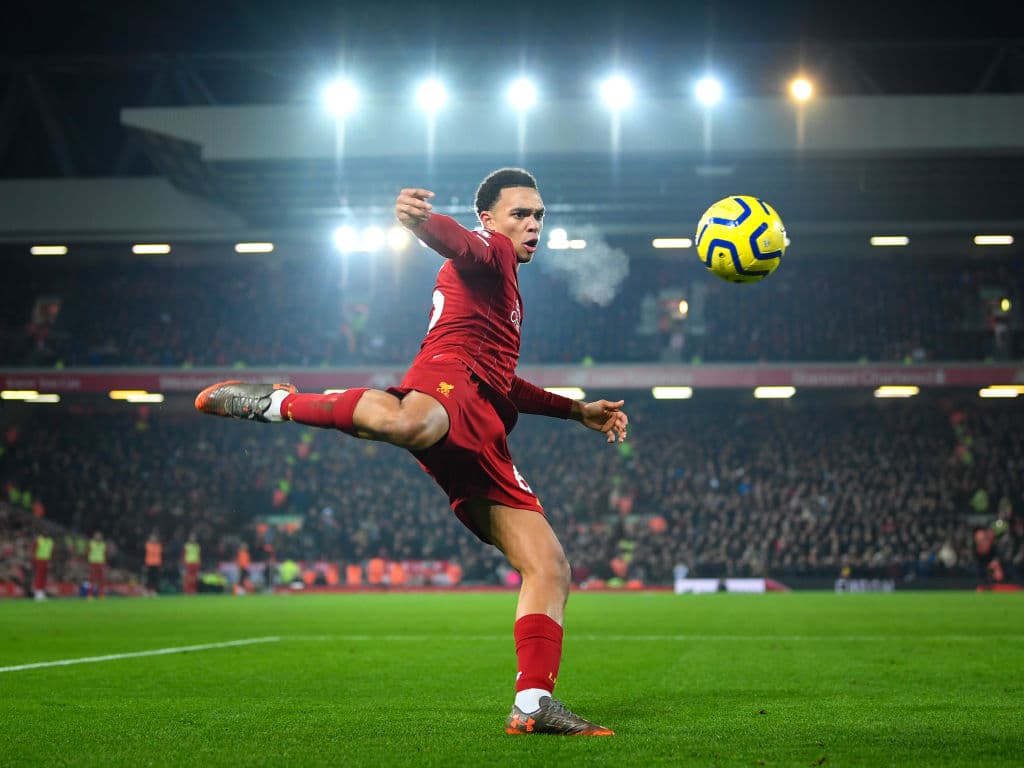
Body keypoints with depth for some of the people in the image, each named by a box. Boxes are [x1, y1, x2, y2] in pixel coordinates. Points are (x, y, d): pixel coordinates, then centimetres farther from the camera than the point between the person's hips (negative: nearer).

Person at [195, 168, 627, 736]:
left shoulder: (503, 289, 41)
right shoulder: (489, 252, 13)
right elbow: (461, 243, -13)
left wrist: (576, 410, 52)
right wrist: (422, 221, -38)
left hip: (481, 443, 9)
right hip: (450, 376, -9)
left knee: (550, 567, 2)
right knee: (405, 421, -46)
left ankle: (533, 705, -3)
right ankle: (276, 403, -23)